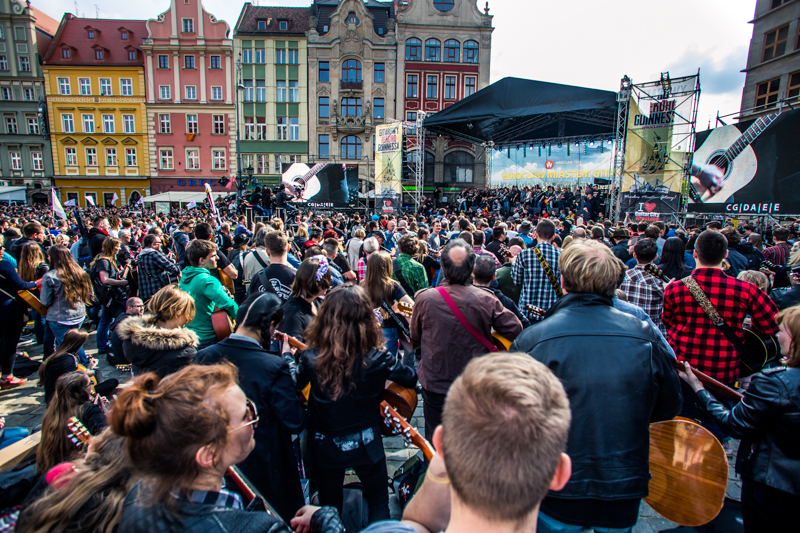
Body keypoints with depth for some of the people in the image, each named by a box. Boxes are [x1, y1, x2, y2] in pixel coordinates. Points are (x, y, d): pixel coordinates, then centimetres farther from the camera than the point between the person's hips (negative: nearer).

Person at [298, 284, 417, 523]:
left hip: (325, 448, 2)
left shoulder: (310, 359, -22)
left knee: (329, 508, 25)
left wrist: (288, 356, 14)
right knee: (378, 503, 24)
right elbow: (411, 378, -7)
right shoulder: (377, 359, -24)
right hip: (366, 445, -1)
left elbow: (293, 385, -1)